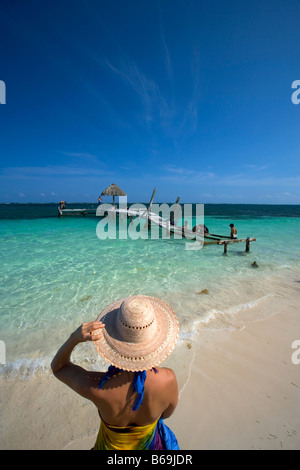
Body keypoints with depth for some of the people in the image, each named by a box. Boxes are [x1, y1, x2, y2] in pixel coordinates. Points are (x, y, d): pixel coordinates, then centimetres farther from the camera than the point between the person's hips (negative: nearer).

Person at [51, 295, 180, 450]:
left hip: (113, 445, 0)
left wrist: (74, 338, -40)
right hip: (148, 440, 1)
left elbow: (57, 367, -22)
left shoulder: (95, 387, -42)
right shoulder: (168, 379, -37)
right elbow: (166, 413, -13)